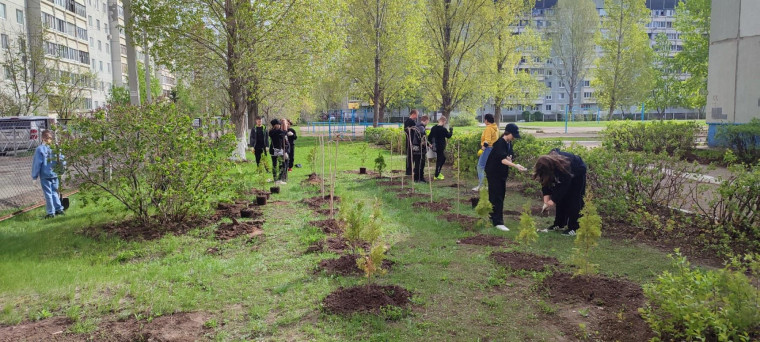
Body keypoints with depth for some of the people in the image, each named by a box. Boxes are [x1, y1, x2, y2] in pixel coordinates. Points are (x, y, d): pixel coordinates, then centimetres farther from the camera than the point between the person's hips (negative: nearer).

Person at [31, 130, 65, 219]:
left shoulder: (39, 149, -11)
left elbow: (37, 163, -8)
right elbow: (61, 159, 2)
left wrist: (34, 175, 0)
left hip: (45, 176, -3)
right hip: (55, 175, 3)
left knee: (48, 194, 3)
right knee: (55, 192, 16)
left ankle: (51, 212, 7)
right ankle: (59, 209, 18)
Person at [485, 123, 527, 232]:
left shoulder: (509, 143, 6)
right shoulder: (500, 143, -21)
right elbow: (502, 159, -34)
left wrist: (510, 158, -9)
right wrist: (515, 166, -47)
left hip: (502, 173, 9)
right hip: (493, 173, -9)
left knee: (500, 195, 14)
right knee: (496, 198, -9)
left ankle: (493, 217, 27)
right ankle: (498, 222, -9)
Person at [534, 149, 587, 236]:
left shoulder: (563, 166, -42)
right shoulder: (546, 164, -25)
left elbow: (564, 185, -35)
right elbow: (545, 181, -16)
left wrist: (554, 200, -33)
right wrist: (546, 196, -27)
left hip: (578, 173, -6)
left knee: (574, 199, -13)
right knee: (560, 198, 0)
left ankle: (574, 228, -11)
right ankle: (559, 225, 8)